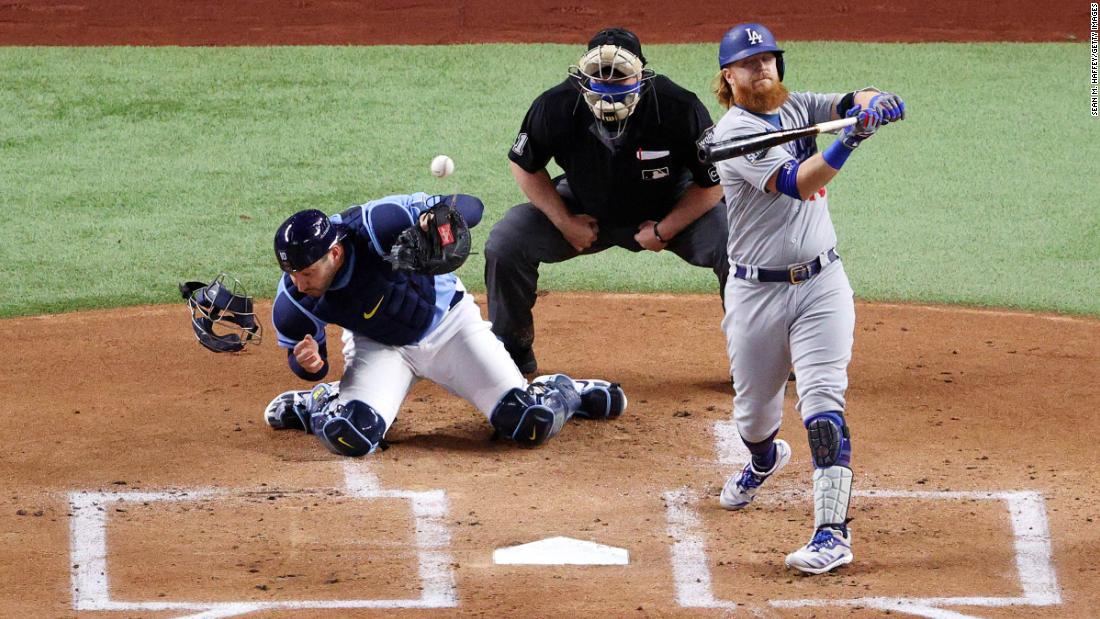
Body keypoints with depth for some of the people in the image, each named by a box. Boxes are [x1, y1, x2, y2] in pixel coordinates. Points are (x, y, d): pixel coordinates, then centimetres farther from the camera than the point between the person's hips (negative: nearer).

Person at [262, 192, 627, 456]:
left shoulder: (376, 225, -35)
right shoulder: (293, 300, -25)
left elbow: (470, 206, -28)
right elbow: (304, 362, -7)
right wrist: (307, 363, -34)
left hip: (447, 323, -1)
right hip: (380, 348, 1)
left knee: (532, 425, -12)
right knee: (349, 437, -25)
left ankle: (563, 394, 25)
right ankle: (320, 404, 12)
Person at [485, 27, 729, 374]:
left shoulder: (680, 109, -31)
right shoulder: (555, 107, -27)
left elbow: (713, 183, -16)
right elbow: (525, 165, -5)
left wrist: (664, 231, -18)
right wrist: (565, 222, -10)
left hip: (671, 211, -2)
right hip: (585, 211, 2)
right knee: (504, 244, -15)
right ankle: (514, 355, 7)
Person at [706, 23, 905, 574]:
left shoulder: (797, 107, 5)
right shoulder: (733, 132, -14)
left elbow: (848, 103, -3)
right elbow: (796, 183, -26)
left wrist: (867, 103, -28)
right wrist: (848, 141, -40)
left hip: (822, 285, 2)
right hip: (756, 294, -2)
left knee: (822, 404, -13)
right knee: (753, 411, 13)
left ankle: (832, 532, -19)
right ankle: (764, 459, 50)